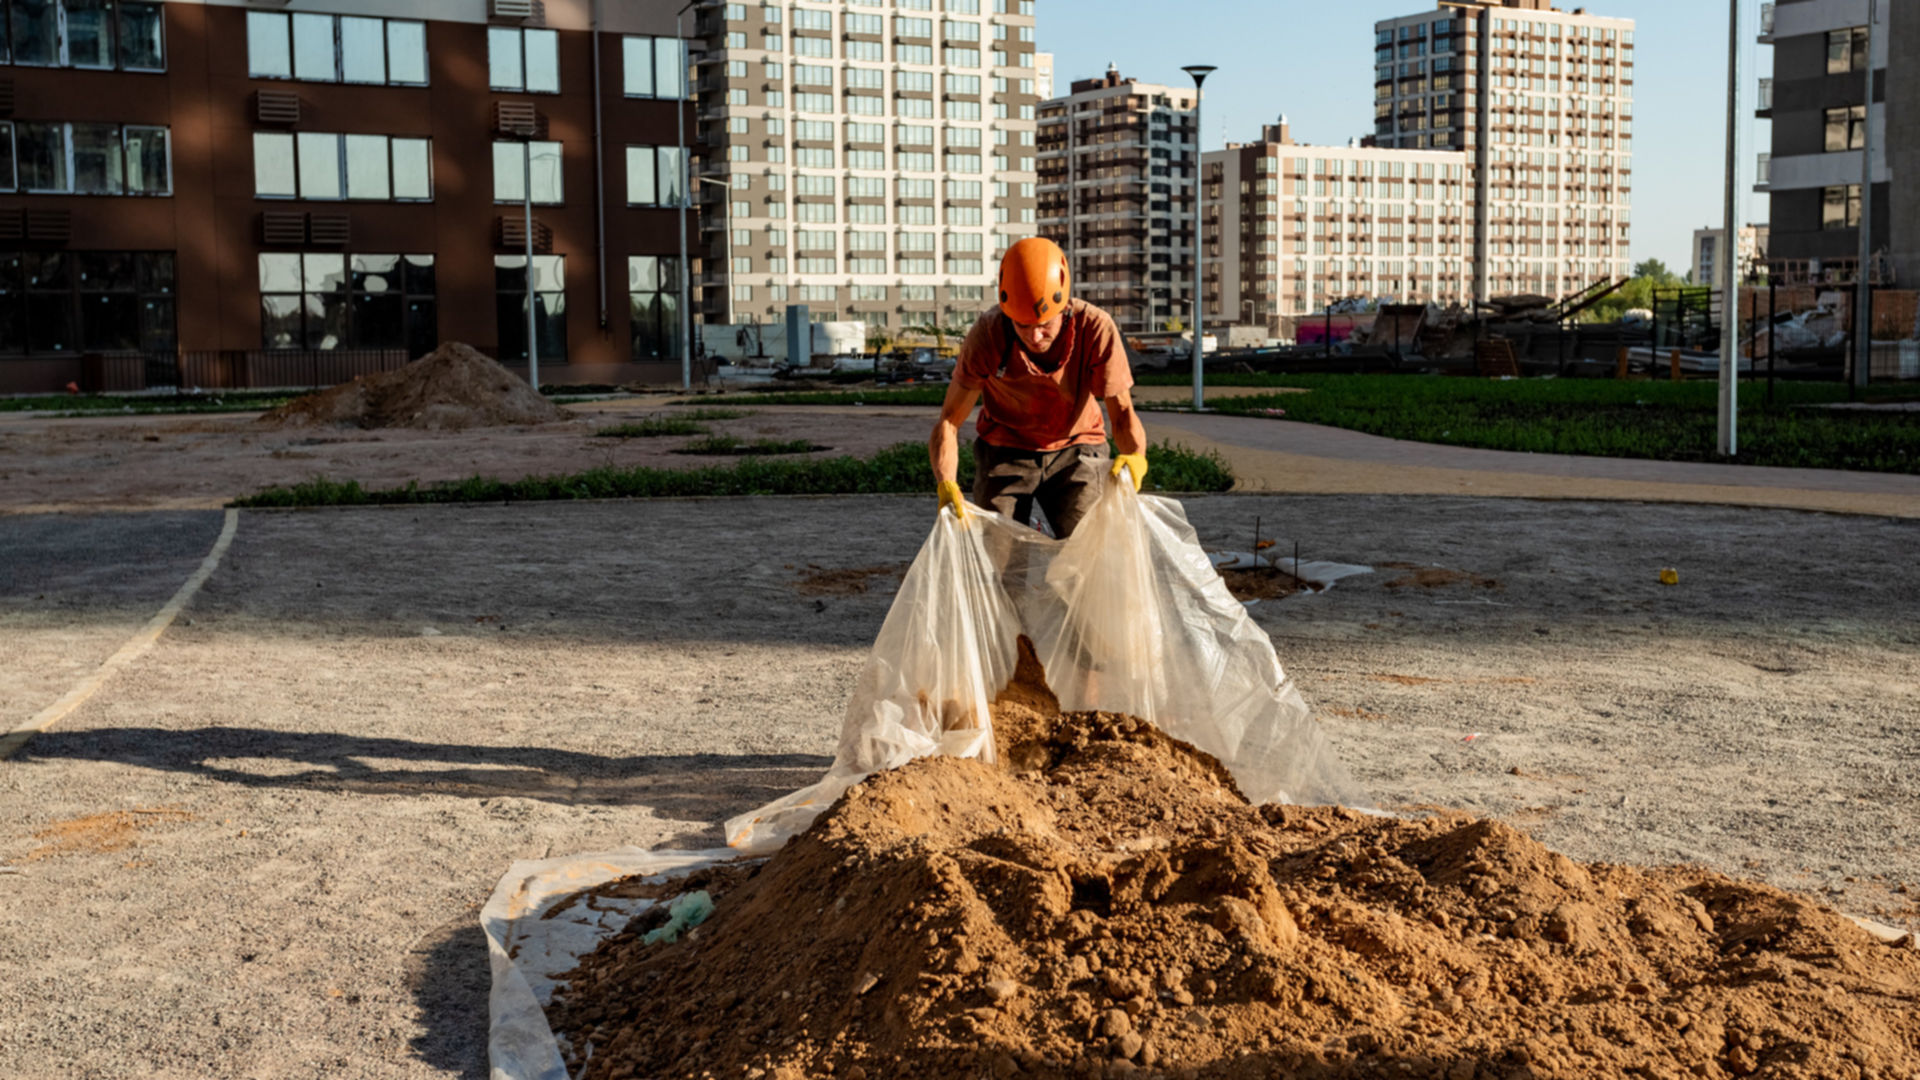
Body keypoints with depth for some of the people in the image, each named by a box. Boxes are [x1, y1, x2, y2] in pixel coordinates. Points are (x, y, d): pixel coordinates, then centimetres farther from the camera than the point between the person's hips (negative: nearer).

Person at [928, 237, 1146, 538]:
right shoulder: (987, 335, -23)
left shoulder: (1096, 329, -24)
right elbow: (948, 421, -21)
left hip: (1075, 449, 0)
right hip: (1005, 451, 0)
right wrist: (947, 486, -39)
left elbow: (1122, 413, -19)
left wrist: (1135, 456, -42)